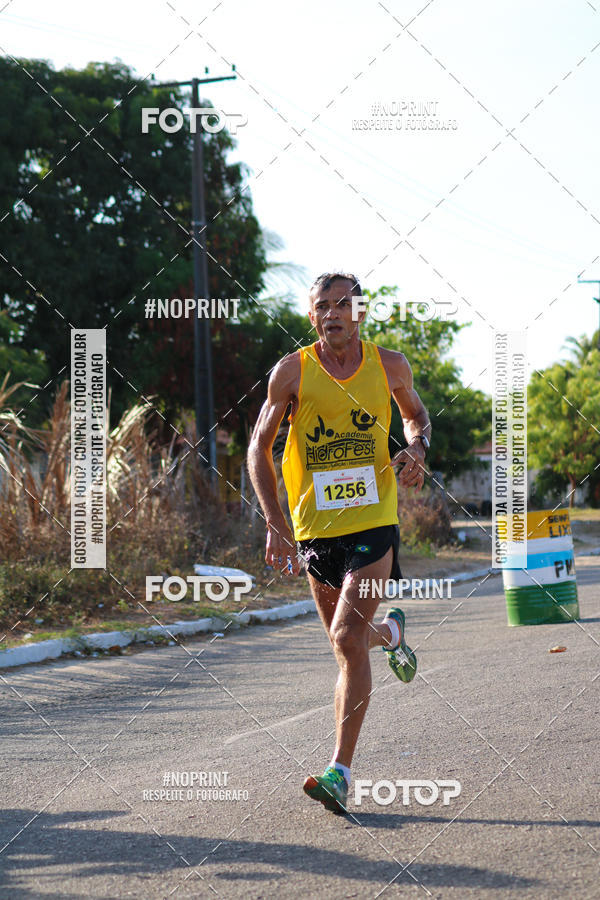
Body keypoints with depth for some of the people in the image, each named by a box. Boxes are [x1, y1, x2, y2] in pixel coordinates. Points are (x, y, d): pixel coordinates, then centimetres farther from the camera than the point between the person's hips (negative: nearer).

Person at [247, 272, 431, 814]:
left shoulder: (389, 366, 0)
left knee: (348, 638, -16)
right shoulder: (292, 372, -5)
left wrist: (417, 448, -3)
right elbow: (259, 448, 1)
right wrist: (276, 523, -9)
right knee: (349, 642, 13)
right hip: (315, 526, 2)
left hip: (374, 522, -2)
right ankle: (391, 633, 52)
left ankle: (341, 770, -13)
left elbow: (415, 413, 20)